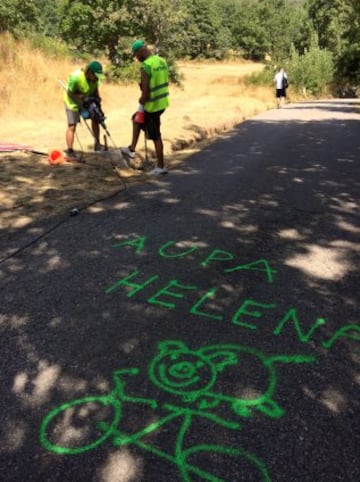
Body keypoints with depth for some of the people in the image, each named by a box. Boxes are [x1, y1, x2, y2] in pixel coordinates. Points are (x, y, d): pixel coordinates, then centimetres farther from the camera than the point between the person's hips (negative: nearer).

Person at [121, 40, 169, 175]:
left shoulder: (145, 66, -19)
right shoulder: (162, 61, 7)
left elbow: (145, 90, -22)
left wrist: (141, 105, -6)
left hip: (153, 105, -9)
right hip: (163, 102, 9)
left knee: (155, 137, 2)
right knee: (136, 119, 25)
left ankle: (161, 167, 12)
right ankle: (132, 149, 31)